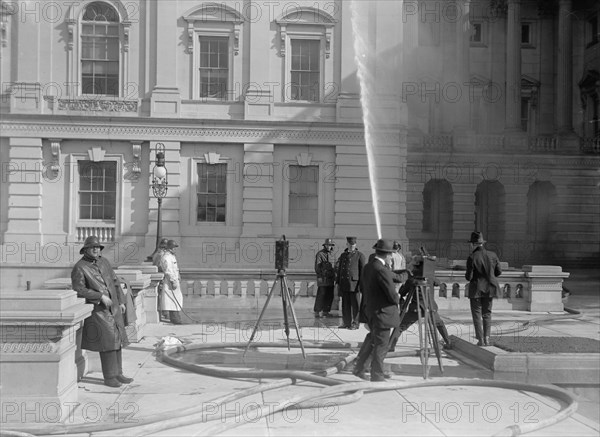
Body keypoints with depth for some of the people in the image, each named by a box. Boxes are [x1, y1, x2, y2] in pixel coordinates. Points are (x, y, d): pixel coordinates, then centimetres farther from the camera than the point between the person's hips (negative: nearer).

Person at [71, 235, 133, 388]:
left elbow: (115, 281, 18)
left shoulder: (103, 262, 12)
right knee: (108, 340, -11)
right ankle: (109, 377, -2)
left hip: (113, 307, 7)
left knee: (117, 340, 9)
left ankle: (118, 373, 19)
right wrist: (101, 297, -20)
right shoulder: (79, 268, -9)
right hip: (97, 310, -7)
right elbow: (79, 290, -17)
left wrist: (121, 301, 12)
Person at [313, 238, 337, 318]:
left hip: (330, 279, 7)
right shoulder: (320, 254, -5)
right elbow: (317, 266, -9)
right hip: (323, 278, -7)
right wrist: (319, 276, -16)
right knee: (321, 295, -8)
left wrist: (334, 278, 18)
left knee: (330, 296, 6)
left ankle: (325, 311, 15)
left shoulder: (332, 254, 16)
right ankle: (317, 312, -3)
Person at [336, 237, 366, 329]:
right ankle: (346, 323, 14)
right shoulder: (343, 255, 15)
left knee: (355, 304, 0)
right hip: (344, 283, 5)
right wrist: (338, 283, 14)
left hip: (354, 283, -5)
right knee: (345, 304, 7)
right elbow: (339, 269, 18)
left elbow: (362, 270, -3)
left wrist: (361, 284, -9)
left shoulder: (359, 255, 0)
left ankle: (355, 323, 6)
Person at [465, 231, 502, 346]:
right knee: (487, 313, 15)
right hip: (489, 287, 4)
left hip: (476, 288, -4)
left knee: (477, 315, 6)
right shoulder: (492, 255, -2)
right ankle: (487, 338, 8)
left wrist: (467, 275, 8)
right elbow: (499, 272, 5)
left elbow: (469, 277, -15)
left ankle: (481, 340, 4)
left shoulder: (472, 257, -16)